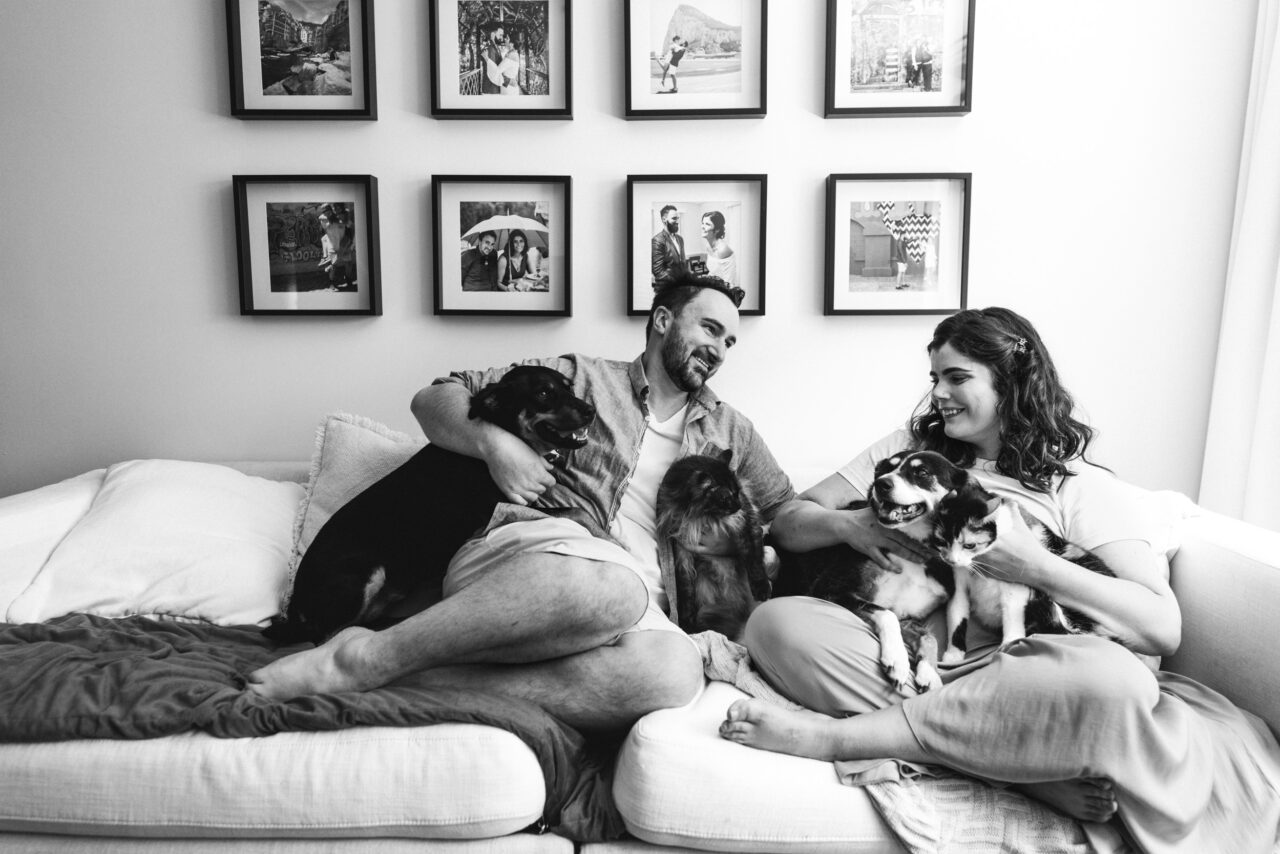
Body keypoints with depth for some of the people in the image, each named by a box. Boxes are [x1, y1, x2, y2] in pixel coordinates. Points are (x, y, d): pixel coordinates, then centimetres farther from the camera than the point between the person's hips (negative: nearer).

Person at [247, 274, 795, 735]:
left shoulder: (728, 431, 26)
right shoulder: (583, 378, 15)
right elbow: (433, 399, 13)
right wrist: (495, 441, -5)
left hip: (632, 600, 3)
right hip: (528, 548, -3)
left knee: (674, 671, -36)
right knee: (614, 590, -41)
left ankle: (422, 680, -30)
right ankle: (367, 659, -27)